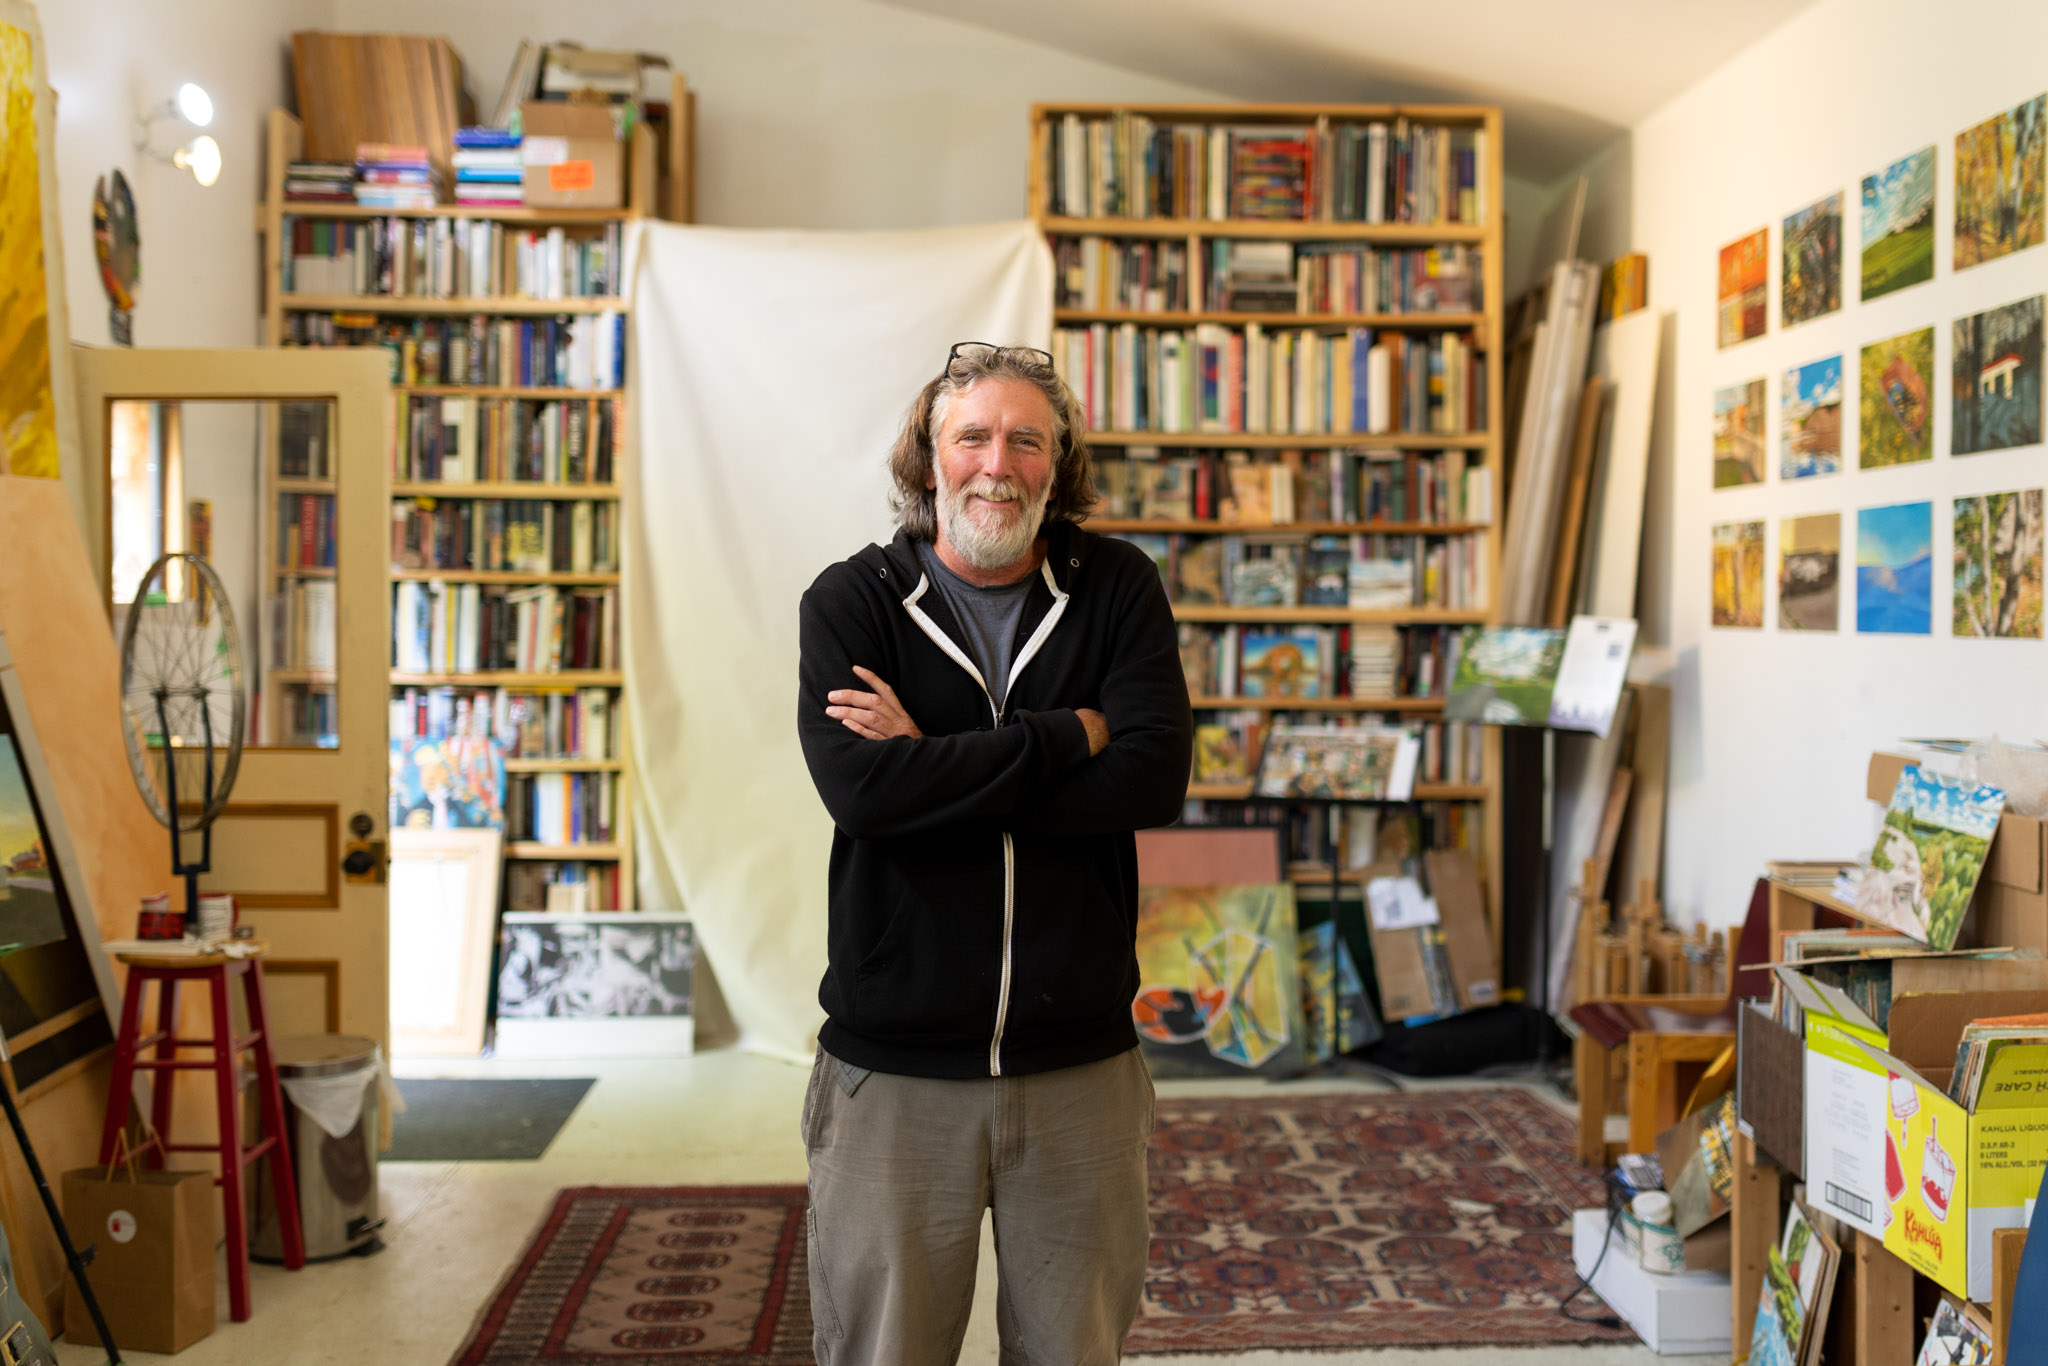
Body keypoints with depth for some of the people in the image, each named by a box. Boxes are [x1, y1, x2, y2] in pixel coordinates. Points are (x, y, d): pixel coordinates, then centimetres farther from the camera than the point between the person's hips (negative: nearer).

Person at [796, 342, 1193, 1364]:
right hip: (893, 1070, -1)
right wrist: (1068, 738, -14)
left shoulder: (1117, 589, 2)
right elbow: (859, 786, -19)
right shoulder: (849, 602, -1)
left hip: (1080, 1063, 1)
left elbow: (1153, 778, -13)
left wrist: (934, 767, -16)